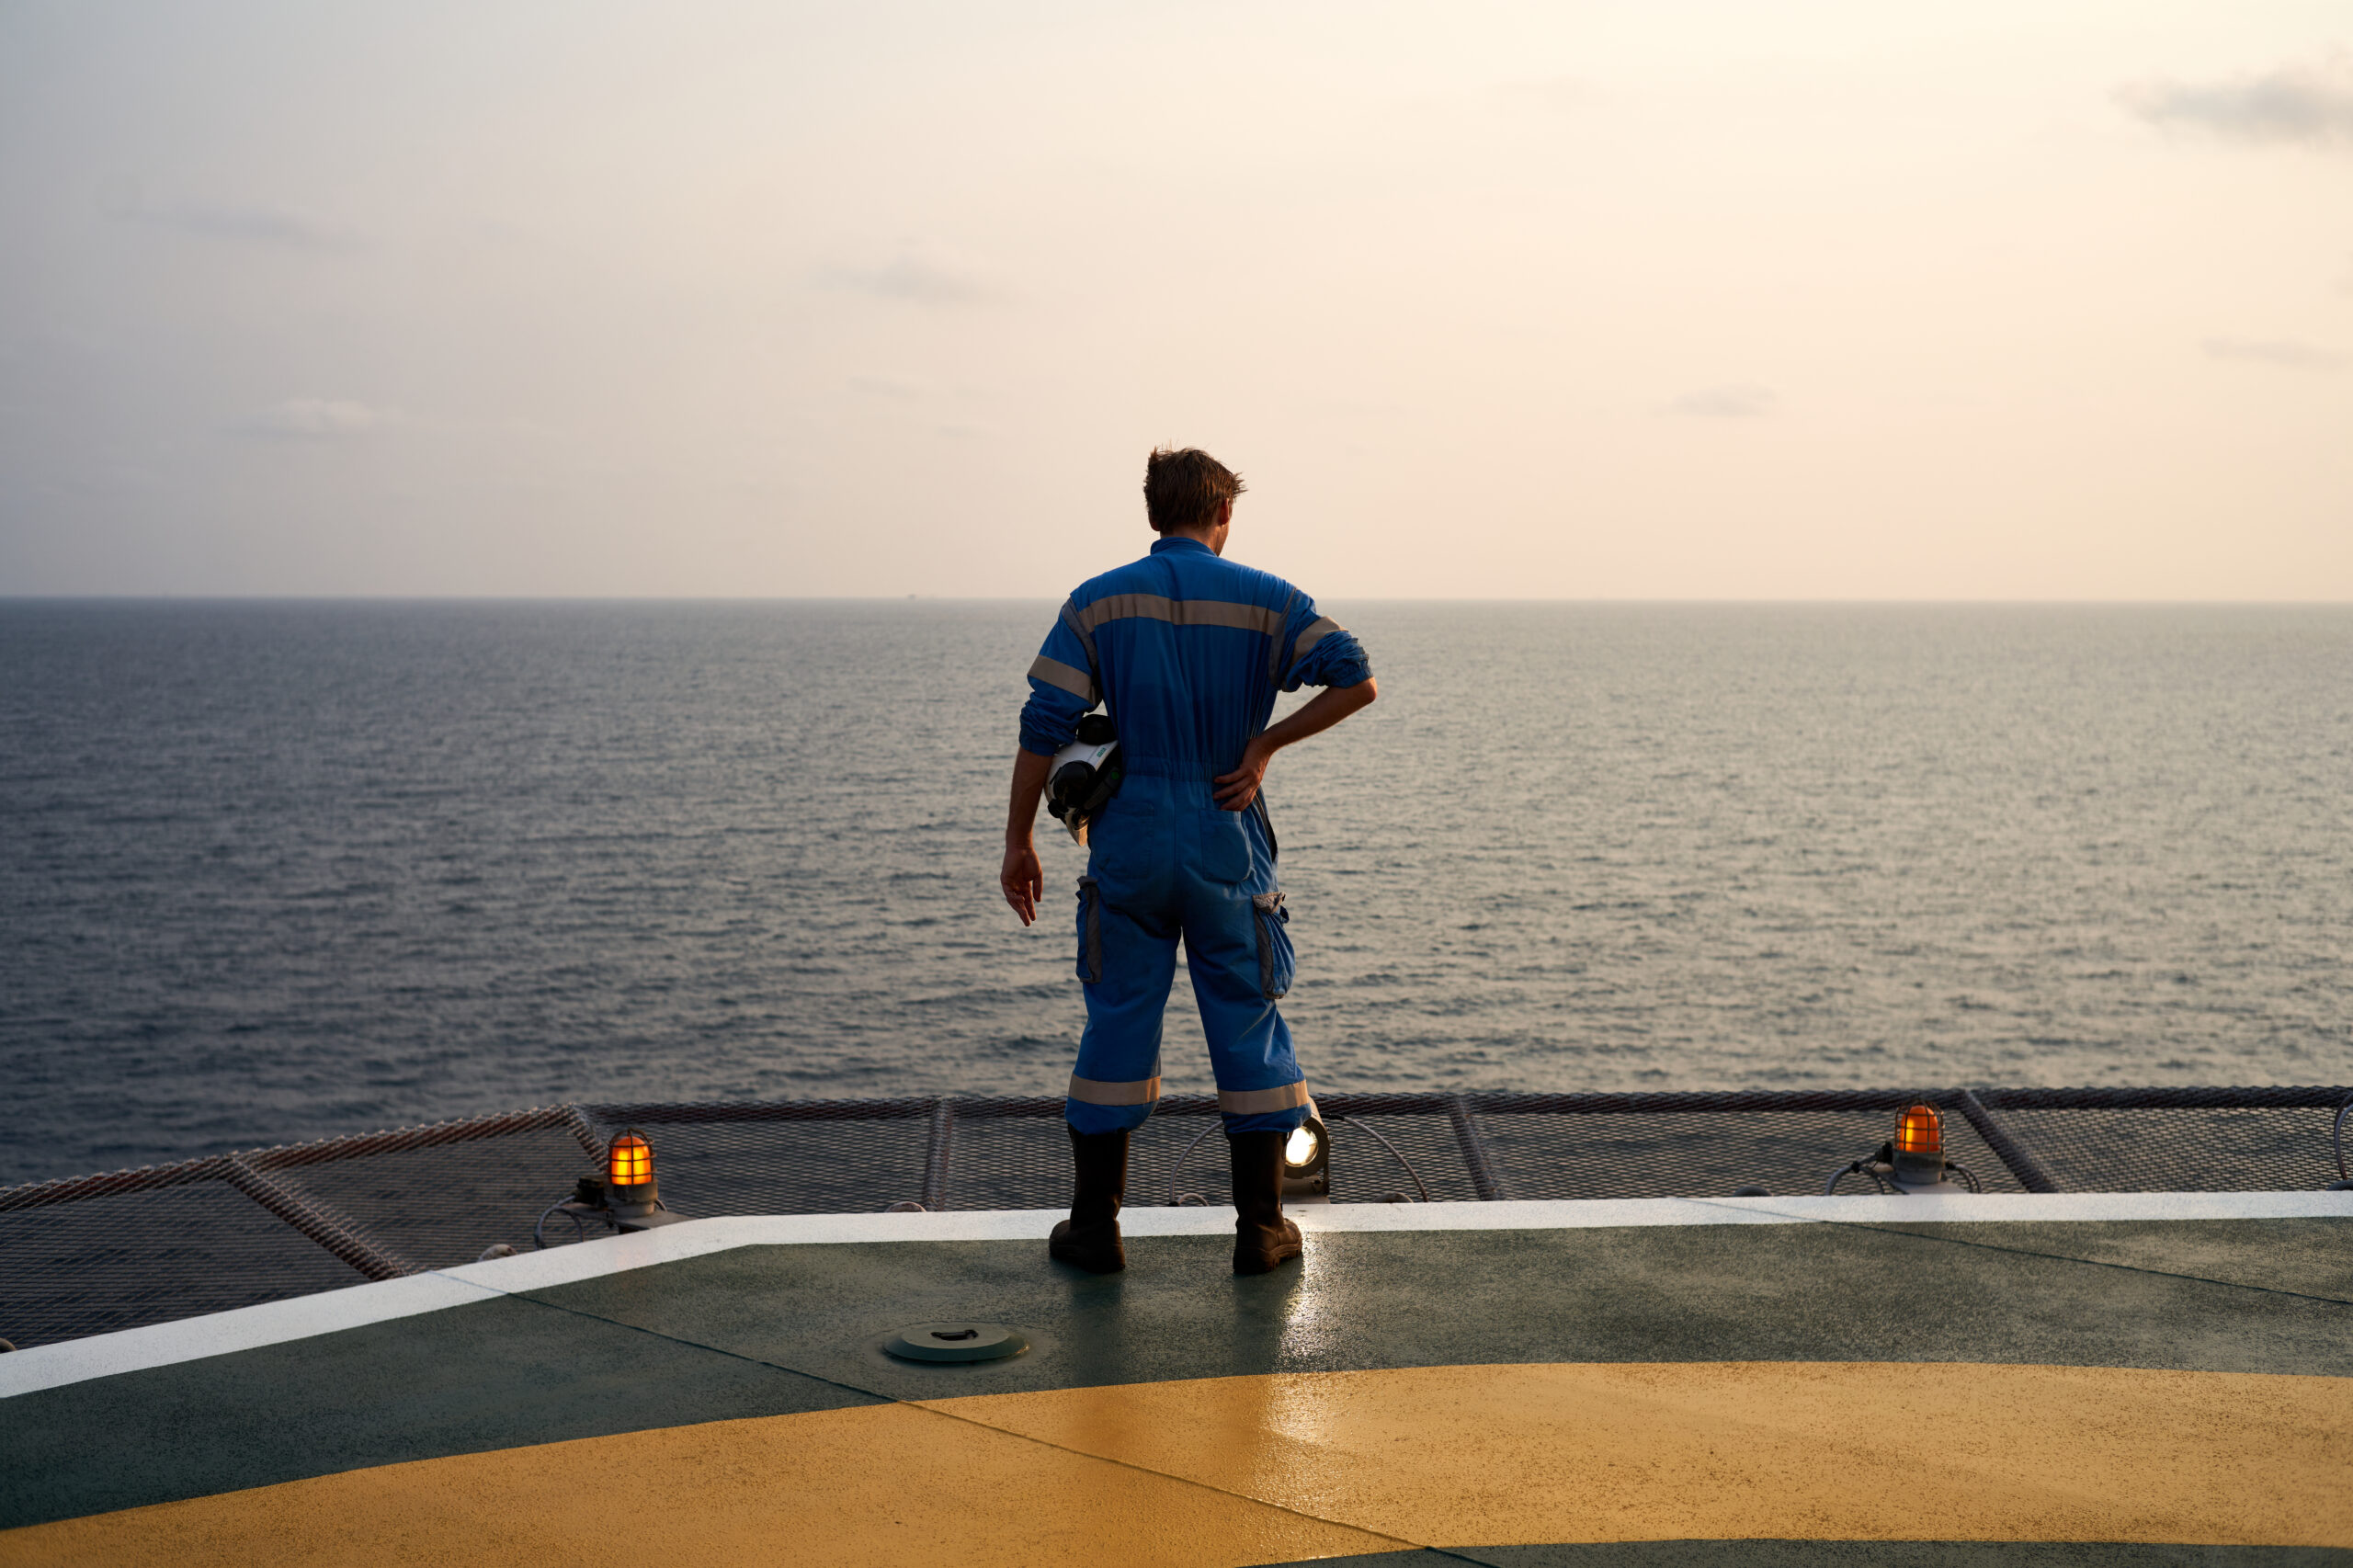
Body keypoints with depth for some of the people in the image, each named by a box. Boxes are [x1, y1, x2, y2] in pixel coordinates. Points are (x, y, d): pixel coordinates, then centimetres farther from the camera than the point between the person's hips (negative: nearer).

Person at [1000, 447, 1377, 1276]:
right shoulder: (1265, 599, 2)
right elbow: (1356, 680, -10)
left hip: (1129, 842, 1)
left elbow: (1045, 724, -5)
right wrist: (1264, 745, -3)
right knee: (1247, 1023, 9)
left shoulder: (1098, 601, 2)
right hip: (1228, 840, 0)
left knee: (1117, 1021, 9)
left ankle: (1095, 1225, 14)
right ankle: (1260, 1229, 14)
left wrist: (1018, 841, 1)